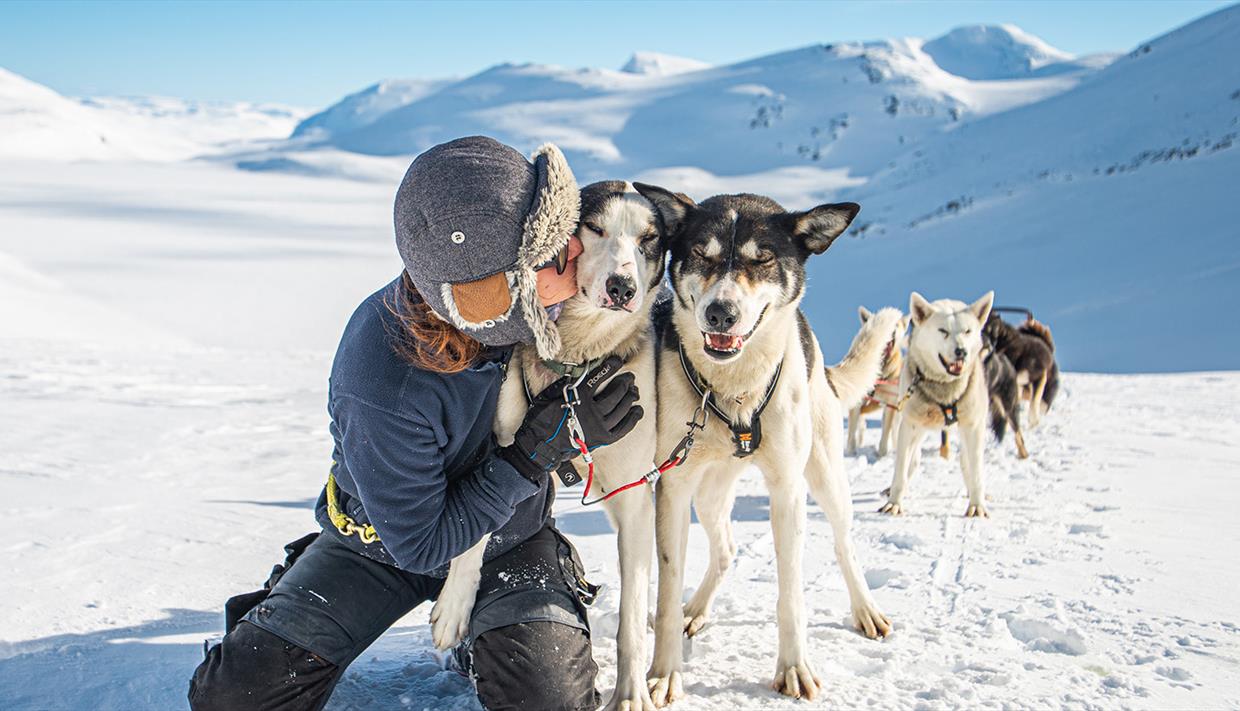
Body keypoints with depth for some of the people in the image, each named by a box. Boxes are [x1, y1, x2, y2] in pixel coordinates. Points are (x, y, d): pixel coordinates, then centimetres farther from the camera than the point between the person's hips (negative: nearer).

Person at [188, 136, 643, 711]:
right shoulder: (382, 387, -37)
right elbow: (420, 545, -25)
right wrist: (542, 448, -33)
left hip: (508, 543, 2)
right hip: (392, 541, -2)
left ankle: (480, 646, 9)